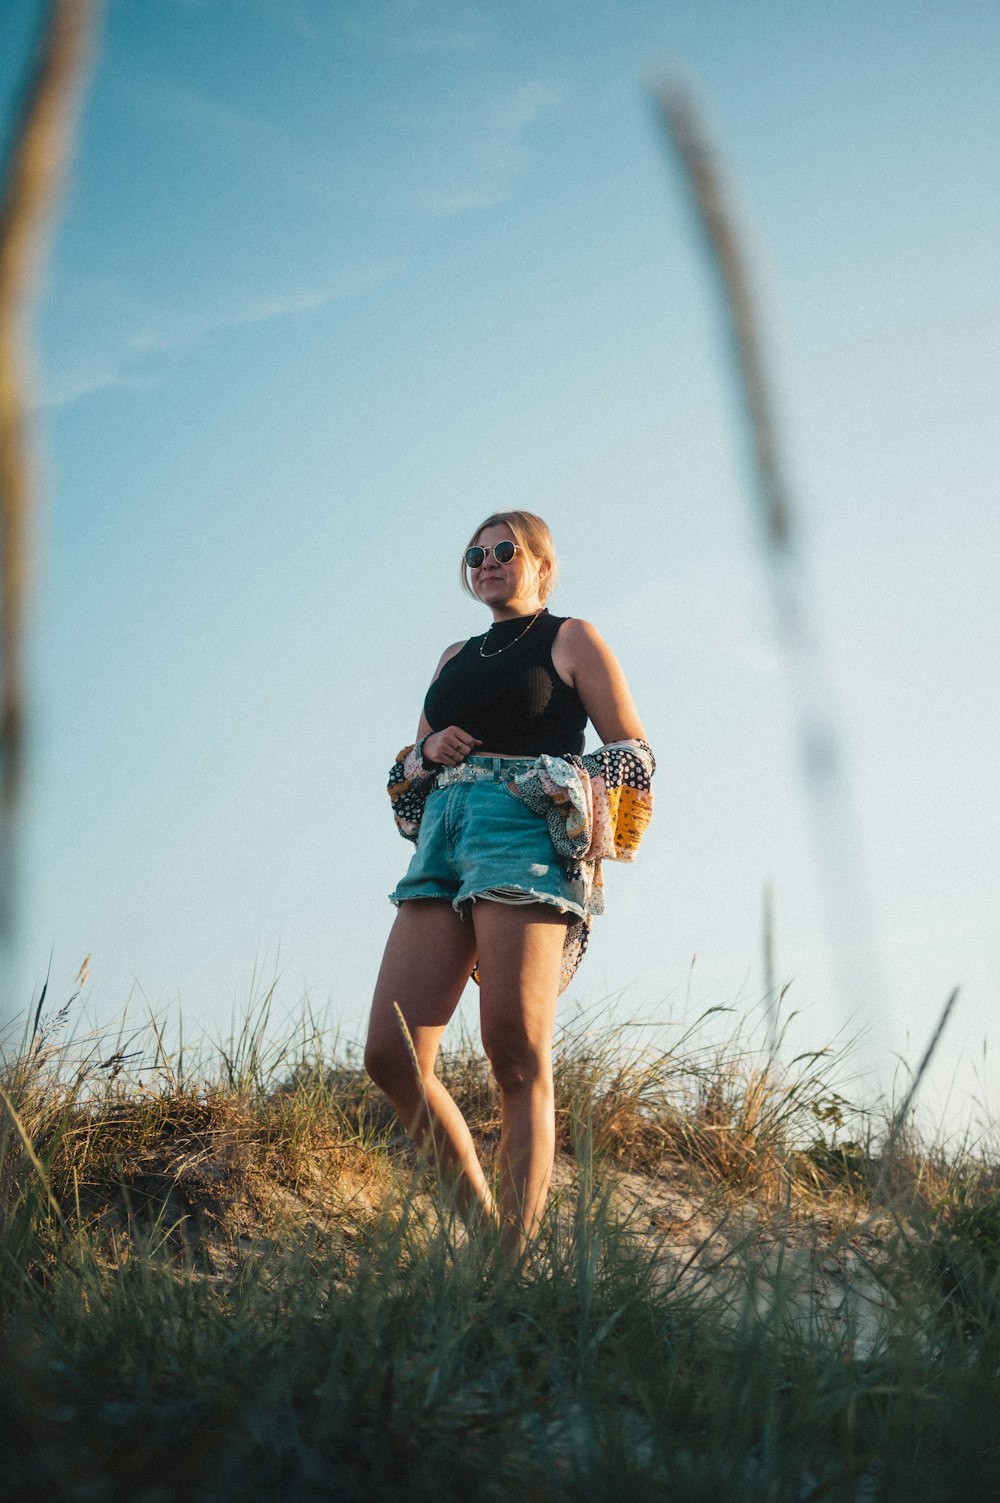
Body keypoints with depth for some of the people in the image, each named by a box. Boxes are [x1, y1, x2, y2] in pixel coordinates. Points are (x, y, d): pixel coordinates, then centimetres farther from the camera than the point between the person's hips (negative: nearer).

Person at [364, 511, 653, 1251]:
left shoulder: (571, 639, 11)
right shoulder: (456, 658, 27)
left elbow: (634, 754, 5)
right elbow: (409, 770, 28)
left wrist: (575, 803, -11)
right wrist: (427, 754, 6)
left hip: (525, 838, -6)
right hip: (443, 841, 6)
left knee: (518, 1057, -12)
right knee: (390, 1052, -7)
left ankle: (517, 1248, -11)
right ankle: (477, 1210, 6)